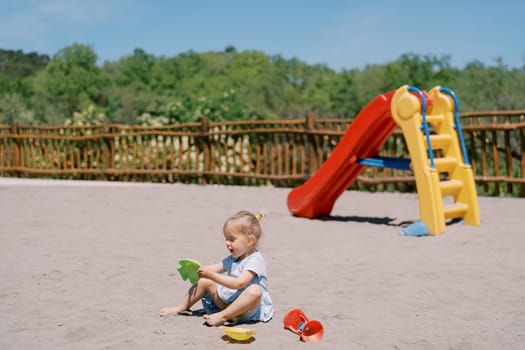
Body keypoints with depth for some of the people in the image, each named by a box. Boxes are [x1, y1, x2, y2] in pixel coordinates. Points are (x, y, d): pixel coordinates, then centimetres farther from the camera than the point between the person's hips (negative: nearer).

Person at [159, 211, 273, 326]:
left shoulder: (255, 260, -18)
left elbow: (238, 283, -29)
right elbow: (214, 268, 12)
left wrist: (212, 275, -31)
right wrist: (197, 270, -9)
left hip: (252, 309, -9)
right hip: (228, 301, 9)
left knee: (254, 290, -41)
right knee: (204, 281, 9)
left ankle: (222, 316, -42)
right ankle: (182, 307, 15)